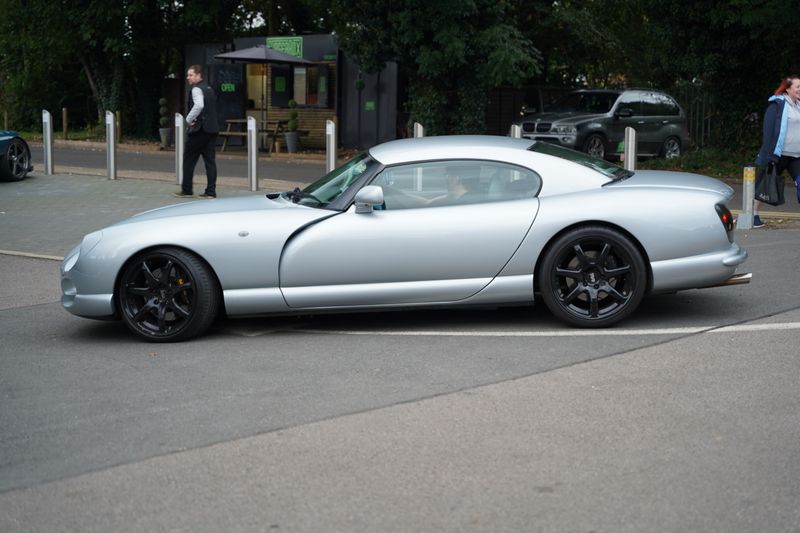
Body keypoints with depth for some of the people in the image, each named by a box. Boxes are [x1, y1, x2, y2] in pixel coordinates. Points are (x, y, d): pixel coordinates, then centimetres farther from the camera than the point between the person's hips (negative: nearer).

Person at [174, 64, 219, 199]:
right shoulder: (209, 89, 18)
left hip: (200, 130, -8)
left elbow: (199, 105, -28)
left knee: (189, 159, 3)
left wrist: (189, 119, -16)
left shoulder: (197, 89, -10)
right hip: (212, 129, 8)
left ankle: (187, 190, 7)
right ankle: (211, 191, 3)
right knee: (210, 160, 6)